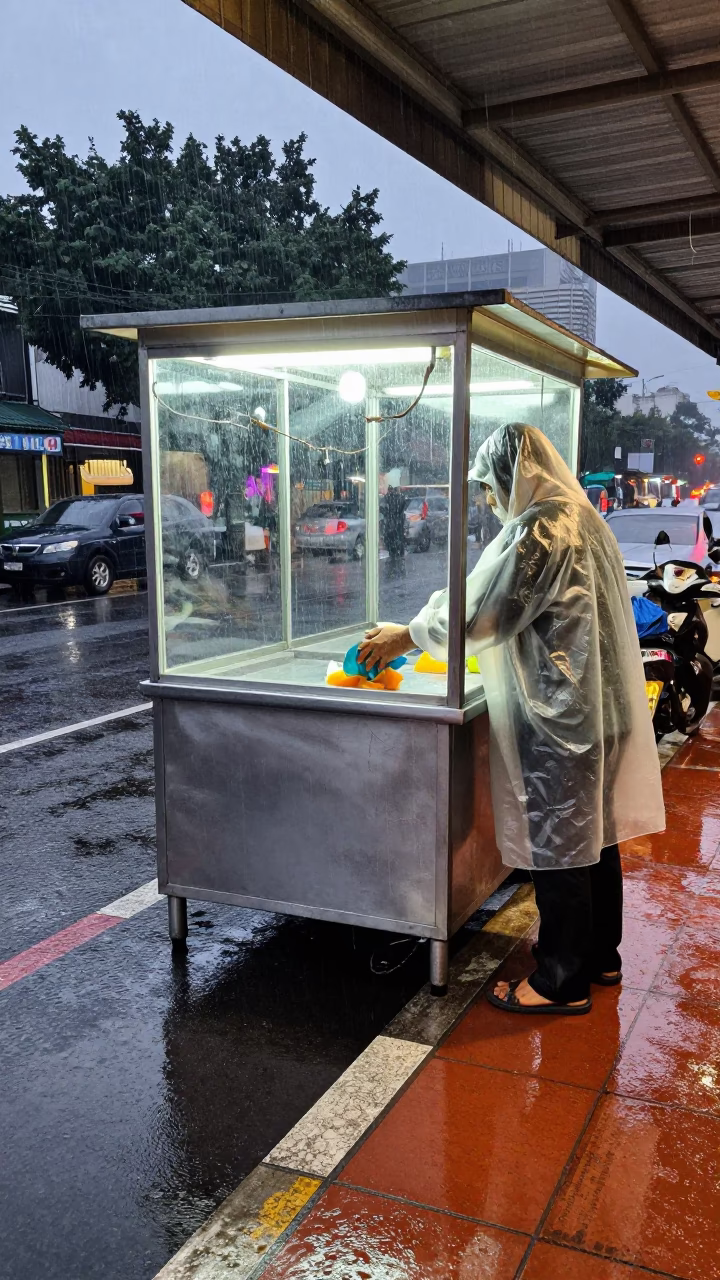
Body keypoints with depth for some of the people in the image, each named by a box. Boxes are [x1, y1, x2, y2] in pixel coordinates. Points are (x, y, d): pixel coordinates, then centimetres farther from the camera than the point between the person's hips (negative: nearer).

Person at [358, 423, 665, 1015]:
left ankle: (562, 981, 13)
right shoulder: (584, 520, 11)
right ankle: (599, 954, 32)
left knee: (558, 842, 1)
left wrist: (406, 635, -3)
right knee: (596, 833, 17)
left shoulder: (535, 531, -18)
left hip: (558, 713, -9)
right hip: (600, 705, 9)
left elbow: (475, 612, -16)